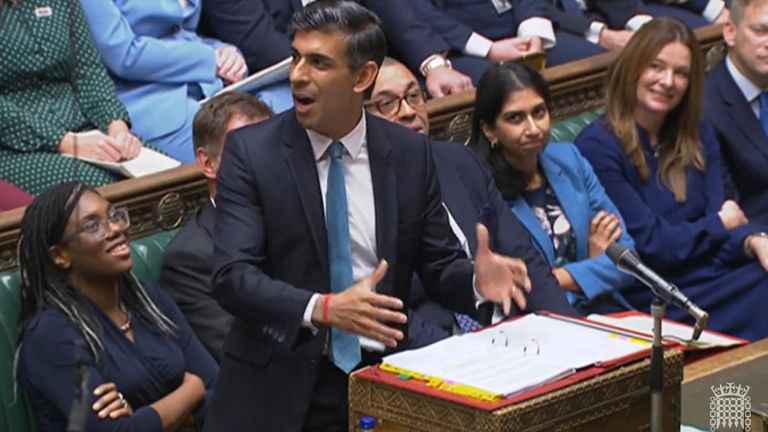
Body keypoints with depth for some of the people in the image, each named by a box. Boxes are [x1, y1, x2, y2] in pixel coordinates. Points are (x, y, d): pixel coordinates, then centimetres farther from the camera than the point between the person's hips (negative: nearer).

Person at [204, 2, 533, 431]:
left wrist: (477, 280, -14)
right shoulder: (251, 150, -4)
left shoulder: (410, 153, 4)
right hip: (280, 386, -1)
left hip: (381, 378, 1)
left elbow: (441, 265, 9)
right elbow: (233, 275, -12)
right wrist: (323, 309, -27)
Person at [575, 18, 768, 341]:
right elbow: (649, 244, -10)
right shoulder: (597, 147, -7)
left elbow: (722, 213, 3)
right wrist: (721, 224, 3)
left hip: (710, 271, 6)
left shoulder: (697, 138, 15)